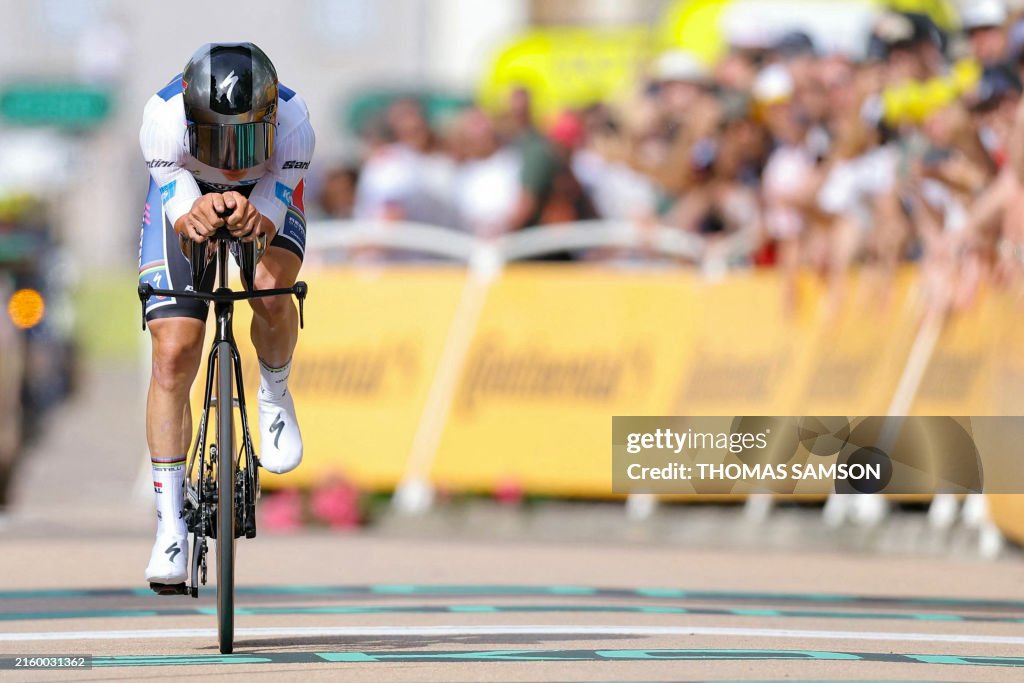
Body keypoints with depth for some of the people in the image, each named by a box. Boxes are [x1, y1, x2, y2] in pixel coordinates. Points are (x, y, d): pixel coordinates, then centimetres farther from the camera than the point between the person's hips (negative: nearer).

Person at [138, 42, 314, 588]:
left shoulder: (291, 121, -36)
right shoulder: (164, 118, -38)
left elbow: (270, 218, -36)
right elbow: (178, 206, -37)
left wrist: (251, 218, -61)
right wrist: (196, 216, -61)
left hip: (266, 199, 0)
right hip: (186, 197, 0)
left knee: (271, 291, -32)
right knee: (173, 357, -11)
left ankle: (274, 395, 2)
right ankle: (170, 526, -2)